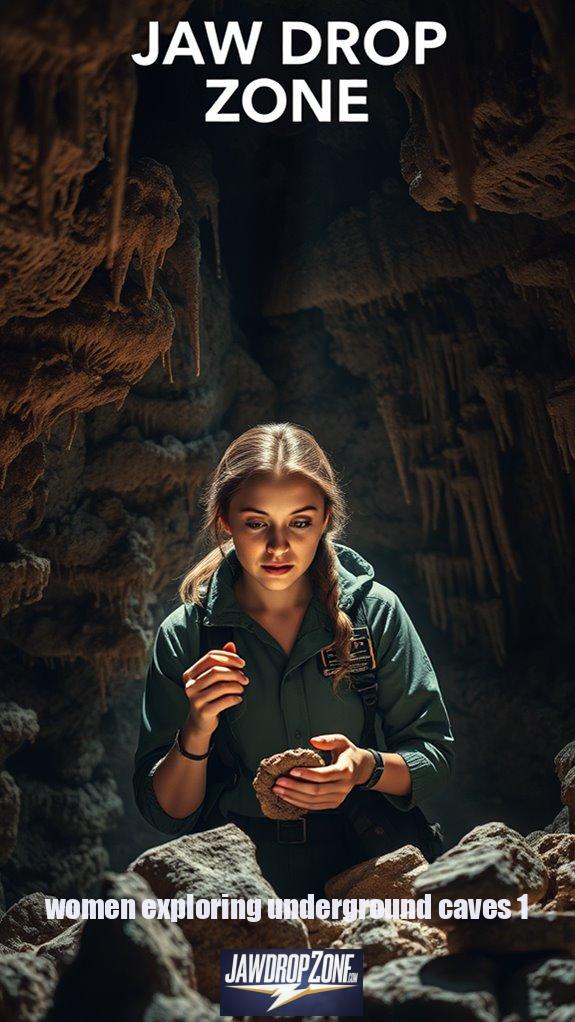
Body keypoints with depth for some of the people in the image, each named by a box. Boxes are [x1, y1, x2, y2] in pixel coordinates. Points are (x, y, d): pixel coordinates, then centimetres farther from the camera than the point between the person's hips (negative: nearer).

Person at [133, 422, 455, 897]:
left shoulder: (375, 610, -1)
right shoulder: (185, 635, -2)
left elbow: (434, 754, 4)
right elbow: (166, 813, 1)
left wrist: (367, 768, -17)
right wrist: (196, 733, -19)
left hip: (364, 866, 0)